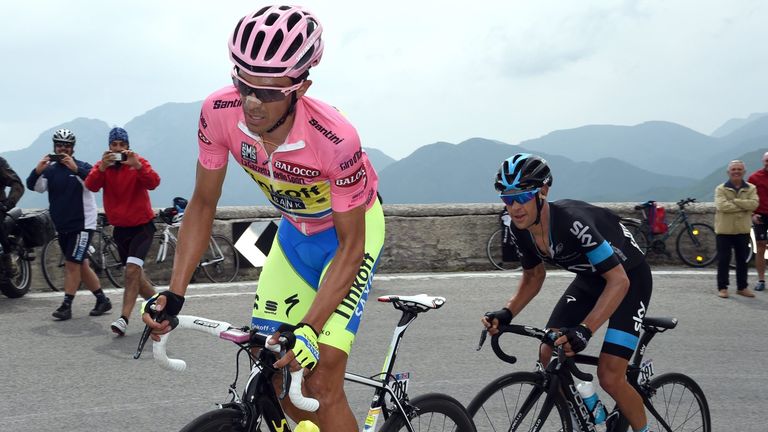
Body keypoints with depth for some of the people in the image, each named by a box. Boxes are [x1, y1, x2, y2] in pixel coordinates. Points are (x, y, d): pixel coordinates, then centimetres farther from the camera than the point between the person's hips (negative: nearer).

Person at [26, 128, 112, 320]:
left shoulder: (82, 167, -7)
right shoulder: (50, 170, 6)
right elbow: (32, 186, -7)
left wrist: (76, 169, -40)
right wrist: (37, 171, -26)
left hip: (82, 225, -6)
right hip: (62, 227, 6)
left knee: (72, 264, -9)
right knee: (81, 265, 11)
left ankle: (66, 306, -3)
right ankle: (102, 300, 21)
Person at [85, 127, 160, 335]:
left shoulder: (139, 162, -8)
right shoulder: (102, 166, 0)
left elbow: (153, 183, -26)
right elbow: (91, 186, -18)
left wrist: (137, 165, -41)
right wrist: (102, 167, -35)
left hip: (142, 225, -5)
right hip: (120, 228, 5)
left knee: (132, 270, -19)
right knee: (135, 274, 13)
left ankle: (124, 319, -20)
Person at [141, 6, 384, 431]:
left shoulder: (334, 139, -37)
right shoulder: (219, 112, -25)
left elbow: (350, 246, -27)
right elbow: (203, 204, -10)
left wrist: (309, 329, -35)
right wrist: (174, 293, -16)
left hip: (351, 231, -5)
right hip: (295, 232, 5)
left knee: (320, 383, -14)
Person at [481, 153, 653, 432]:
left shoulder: (572, 221, -36)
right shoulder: (520, 229, -14)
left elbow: (618, 280, -36)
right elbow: (534, 276, 4)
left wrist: (584, 329, -47)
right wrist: (507, 313, -13)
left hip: (628, 278, -7)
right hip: (589, 279, 7)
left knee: (609, 377, -16)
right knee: (550, 356, -5)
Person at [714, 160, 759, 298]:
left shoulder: (751, 189, 4)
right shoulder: (721, 189, -4)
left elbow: (754, 204, -14)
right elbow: (722, 206, -20)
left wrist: (734, 201, -19)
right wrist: (744, 206, -15)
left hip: (743, 230, 3)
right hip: (724, 230, -3)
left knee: (742, 260, 12)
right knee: (723, 260, 1)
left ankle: (742, 287, 22)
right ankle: (722, 287, 8)